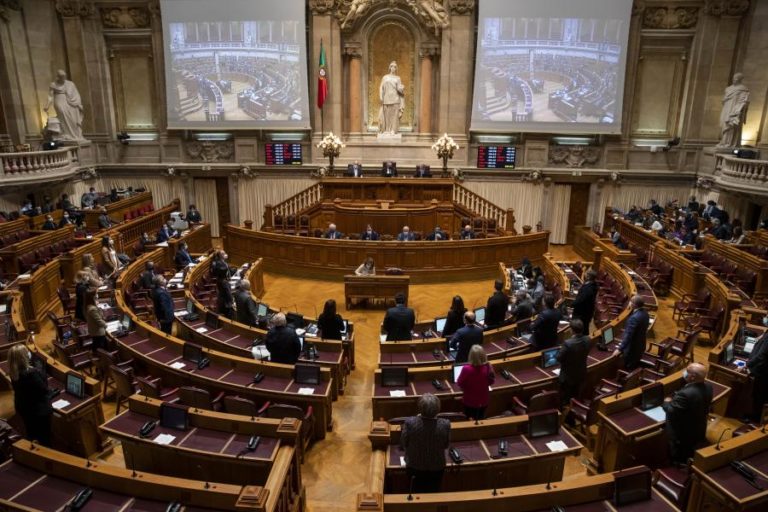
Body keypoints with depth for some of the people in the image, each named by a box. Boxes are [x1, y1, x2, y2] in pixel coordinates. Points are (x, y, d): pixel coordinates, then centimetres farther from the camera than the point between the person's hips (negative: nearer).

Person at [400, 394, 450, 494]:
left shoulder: (410, 422, -29)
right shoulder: (445, 424, -27)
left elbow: (403, 444, -13)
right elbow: (445, 445, -9)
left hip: (414, 466, 0)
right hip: (437, 468, 0)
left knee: (417, 495, 26)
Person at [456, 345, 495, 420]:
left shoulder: (466, 369, -31)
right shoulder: (488, 368, -22)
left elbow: (460, 383, -14)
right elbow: (491, 382, -3)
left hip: (469, 401, -3)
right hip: (483, 400, 3)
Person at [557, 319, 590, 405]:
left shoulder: (568, 343, -34)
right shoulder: (587, 339, -15)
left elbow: (559, 359, -21)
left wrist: (562, 349, -3)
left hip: (568, 376, -5)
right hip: (581, 374, 6)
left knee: (565, 400, 16)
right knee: (575, 396, 27)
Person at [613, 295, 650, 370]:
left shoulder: (634, 318, -32)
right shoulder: (645, 313, -3)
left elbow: (628, 335, -31)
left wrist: (620, 349, -25)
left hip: (632, 348, -9)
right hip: (640, 346, 9)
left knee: (629, 369, 9)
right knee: (635, 367, 24)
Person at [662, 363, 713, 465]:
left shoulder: (686, 394, -40)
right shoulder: (708, 386, -13)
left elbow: (671, 411, -28)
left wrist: (666, 402, -9)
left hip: (682, 434, -7)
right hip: (699, 429, 7)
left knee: (679, 459, 18)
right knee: (689, 456, 31)